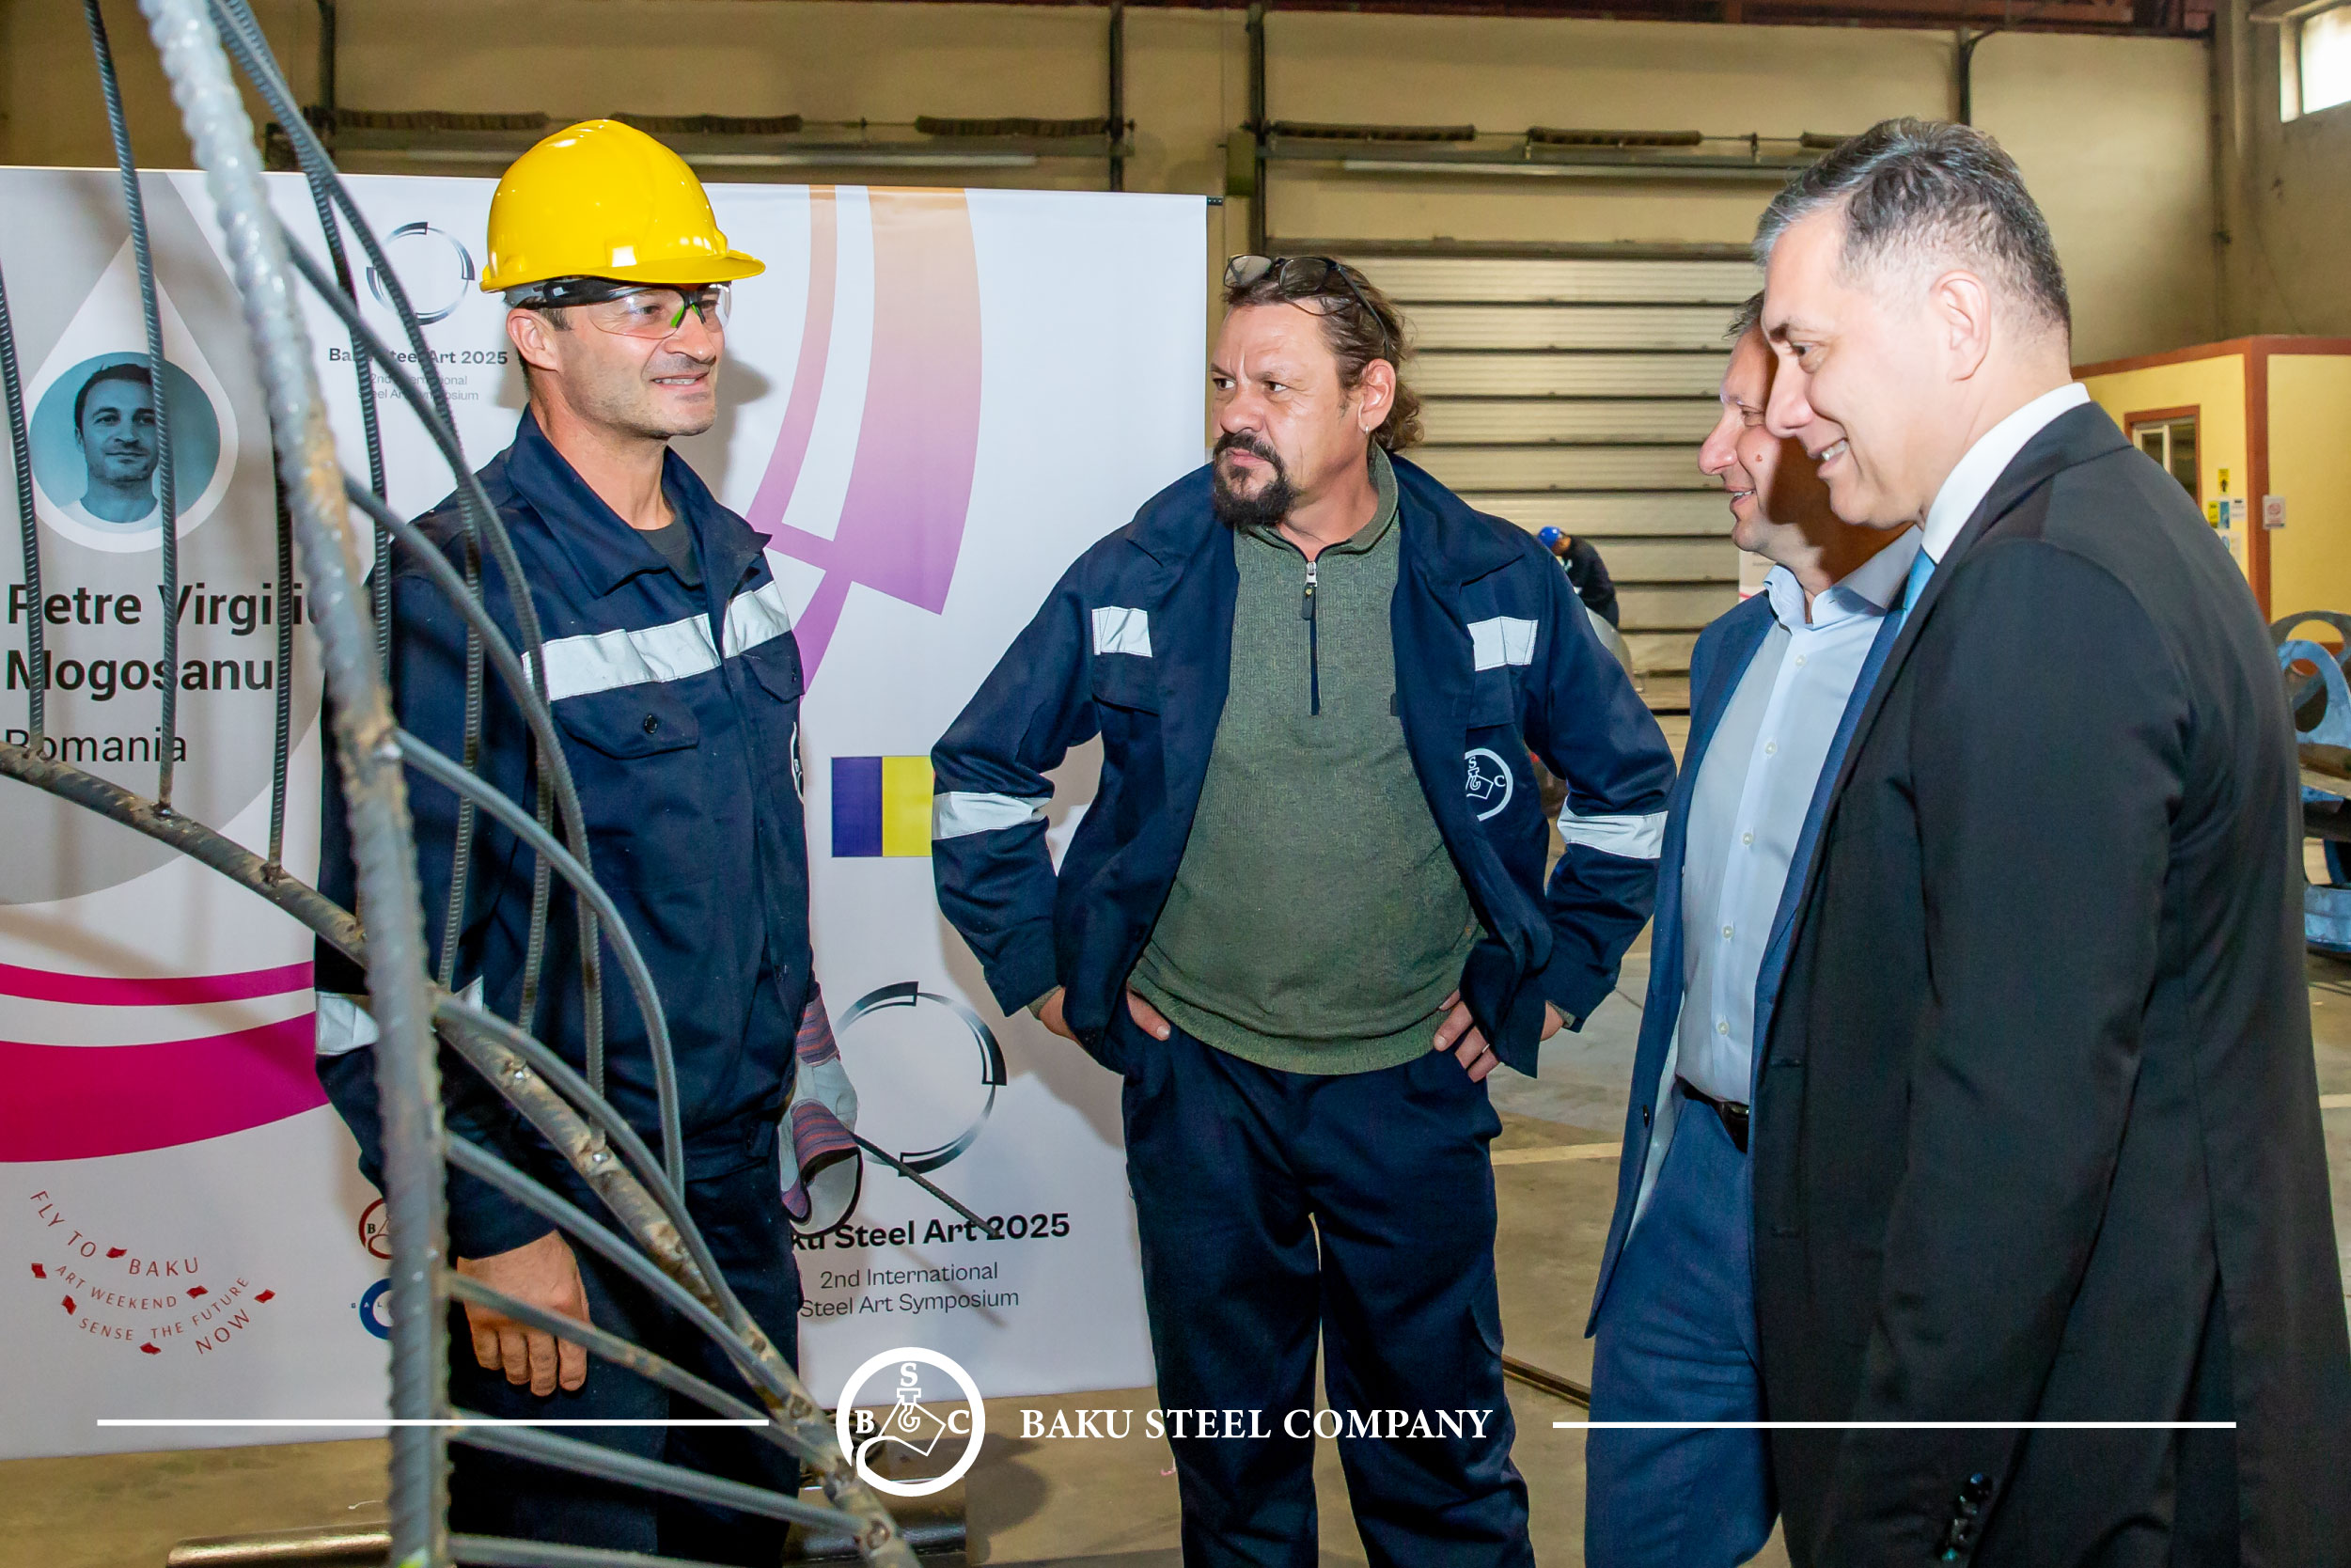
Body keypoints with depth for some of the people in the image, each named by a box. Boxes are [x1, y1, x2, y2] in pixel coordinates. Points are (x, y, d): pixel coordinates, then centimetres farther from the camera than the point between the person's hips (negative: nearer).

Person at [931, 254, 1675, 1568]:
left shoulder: (1497, 583, -4)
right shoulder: (1138, 577, -5)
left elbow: (1631, 787, 8)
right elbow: (982, 771, 6)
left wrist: (1556, 976, 4)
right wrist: (1039, 965, 2)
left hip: (1415, 1081, 0)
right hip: (1197, 1078, 1)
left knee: (1440, 1453, 13)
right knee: (1231, 1431, 16)